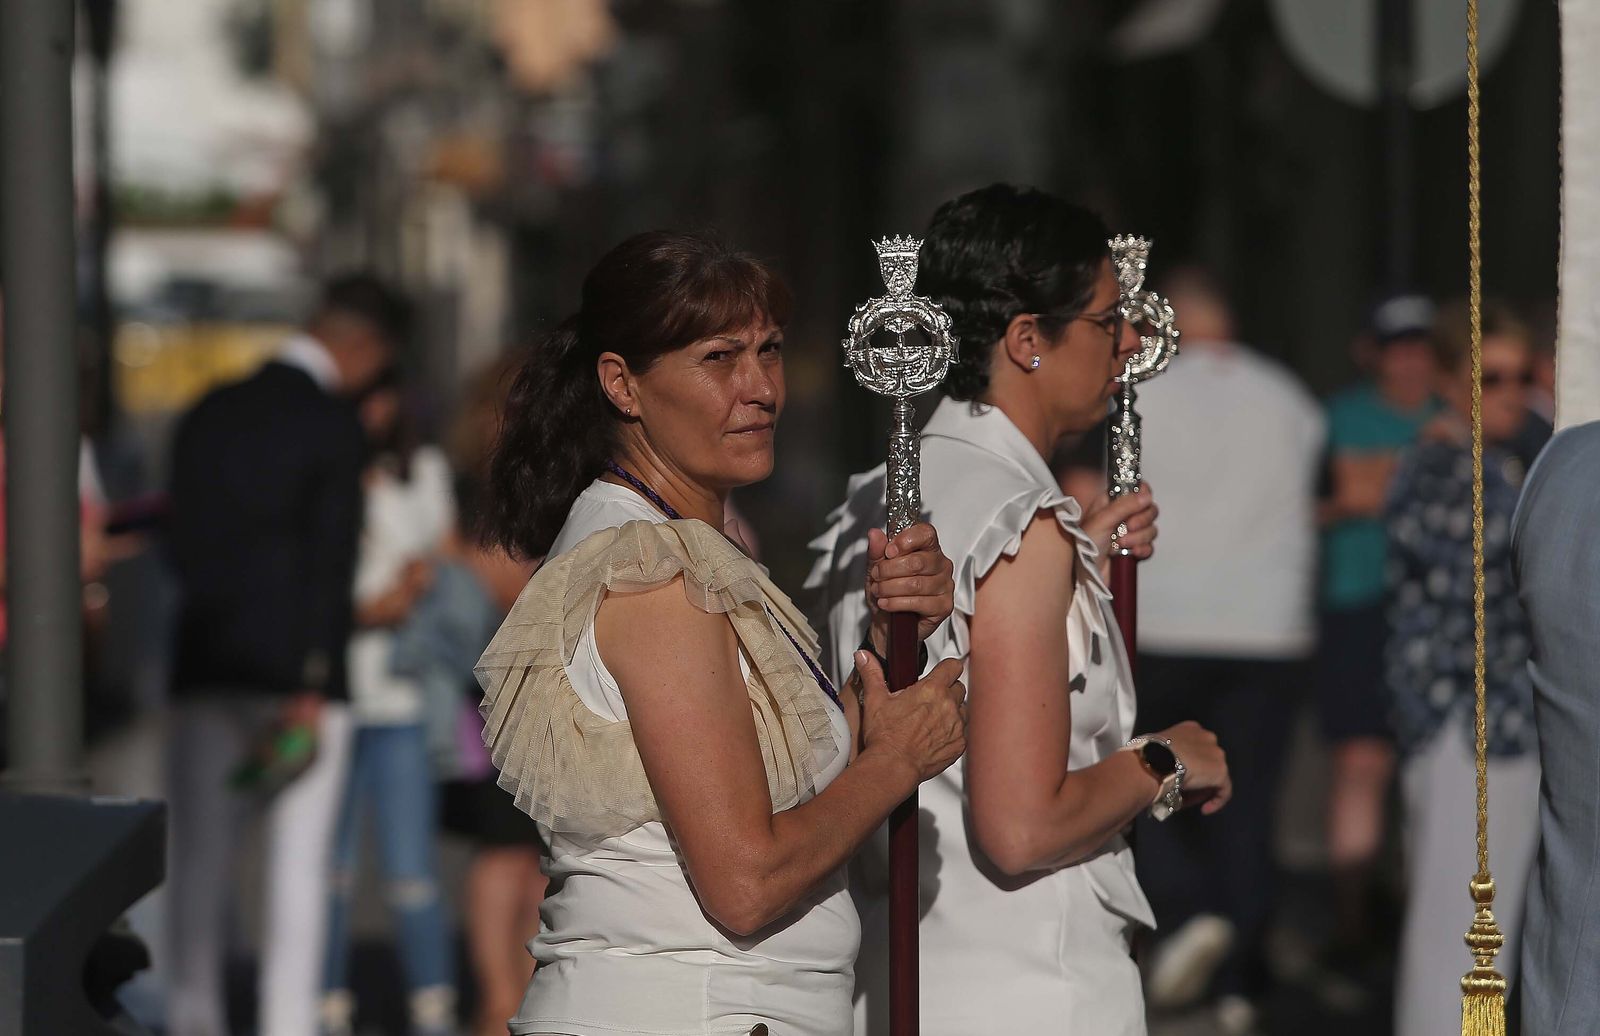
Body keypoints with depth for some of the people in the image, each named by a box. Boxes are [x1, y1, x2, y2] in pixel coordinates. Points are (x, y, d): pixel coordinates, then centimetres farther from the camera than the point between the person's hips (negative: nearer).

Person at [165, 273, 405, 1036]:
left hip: (205, 668, 6)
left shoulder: (208, 415, 11)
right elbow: (330, 563, -13)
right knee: (297, 864, -3)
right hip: (295, 671, -5)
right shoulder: (332, 423, -8)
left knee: (198, 858, 10)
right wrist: (311, 686, -13)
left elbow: (182, 544, 13)